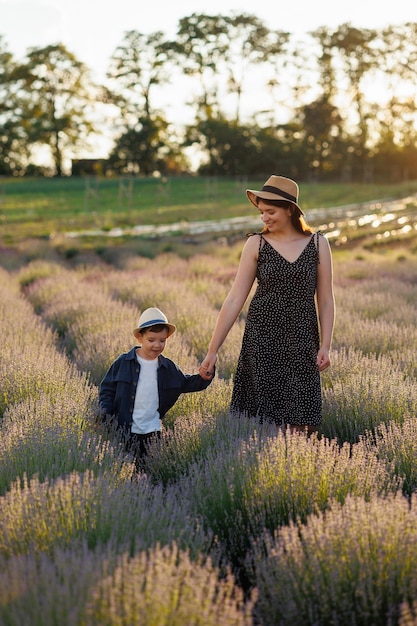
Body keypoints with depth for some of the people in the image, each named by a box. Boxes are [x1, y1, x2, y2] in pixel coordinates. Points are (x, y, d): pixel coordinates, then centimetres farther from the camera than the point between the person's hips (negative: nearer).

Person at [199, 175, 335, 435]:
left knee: (301, 422, 1)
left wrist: (325, 346, -4)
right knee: (263, 416, 0)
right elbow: (235, 300, -2)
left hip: (302, 341, 1)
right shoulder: (256, 243, -1)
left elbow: (326, 301, 4)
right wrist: (213, 350, -3)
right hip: (262, 338, 0)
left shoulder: (318, 244, 1)